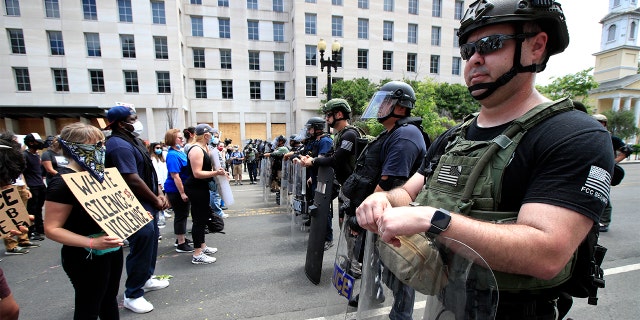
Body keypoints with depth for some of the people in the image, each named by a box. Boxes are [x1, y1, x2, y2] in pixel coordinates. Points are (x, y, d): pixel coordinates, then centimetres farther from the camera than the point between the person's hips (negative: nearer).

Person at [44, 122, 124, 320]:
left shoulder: (96, 173, 4)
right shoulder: (63, 181, -20)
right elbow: (51, 229, -20)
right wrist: (92, 242, -32)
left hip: (112, 250, 7)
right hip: (86, 258, -7)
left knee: (109, 298, 22)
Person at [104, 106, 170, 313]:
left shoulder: (133, 141, 12)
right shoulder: (120, 145, -20)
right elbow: (132, 180, -25)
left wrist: (159, 195, 6)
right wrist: (156, 201, -13)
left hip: (148, 205, 10)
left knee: (151, 241, 22)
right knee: (141, 247, 1)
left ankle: (146, 279, 42)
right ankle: (133, 295, 20)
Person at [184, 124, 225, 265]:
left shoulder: (204, 147, 12)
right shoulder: (196, 150, -19)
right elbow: (197, 173, -26)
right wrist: (216, 172, -30)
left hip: (202, 188, 11)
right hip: (195, 189, -11)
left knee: (204, 216, 19)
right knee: (199, 219, -4)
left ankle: (202, 246, 35)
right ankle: (197, 255, 6)